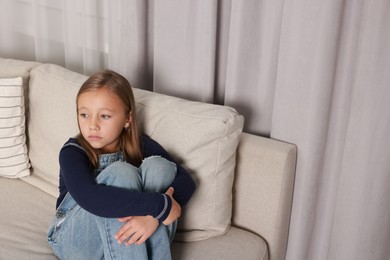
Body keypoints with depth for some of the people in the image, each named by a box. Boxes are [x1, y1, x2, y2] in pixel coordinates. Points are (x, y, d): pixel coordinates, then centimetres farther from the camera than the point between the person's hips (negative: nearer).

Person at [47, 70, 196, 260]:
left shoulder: (139, 144, -6)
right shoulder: (72, 153, -17)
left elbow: (186, 181, -17)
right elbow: (89, 197, -38)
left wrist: (152, 215, -36)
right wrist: (160, 205, -40)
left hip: (124, 237, 3)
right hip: (77, 240, -3)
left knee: (157, 166, -22)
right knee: (121, 173, -30)